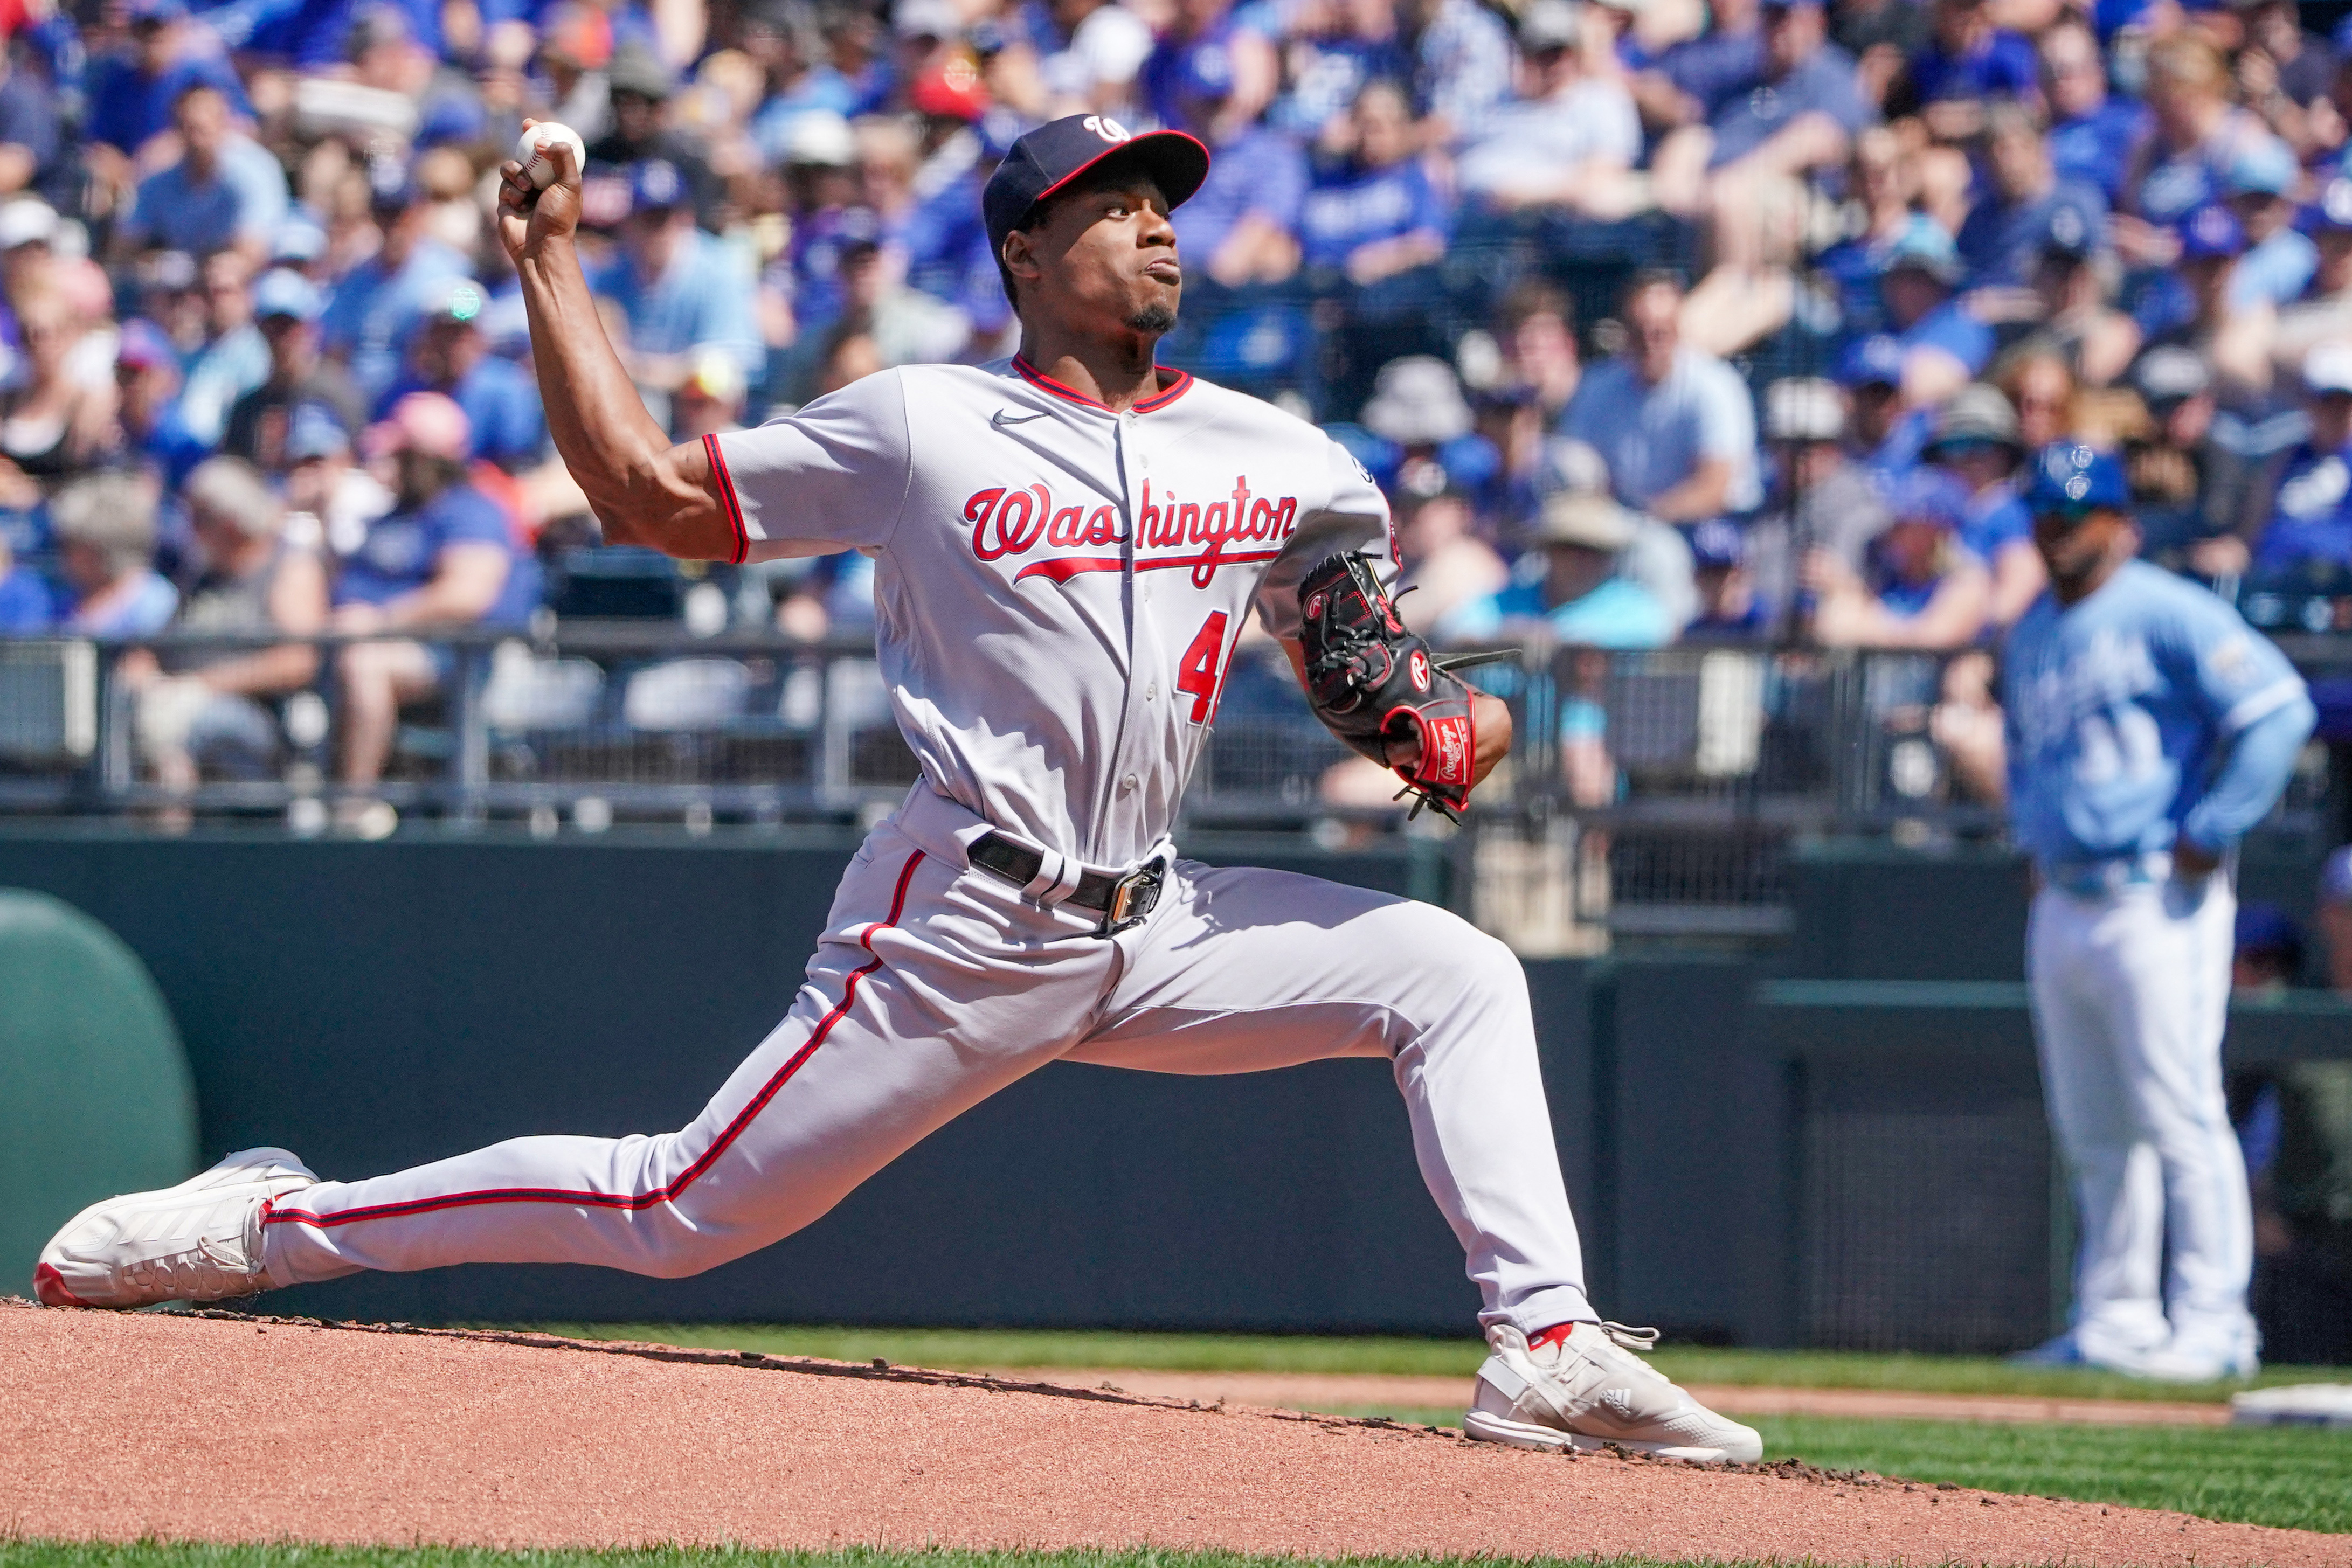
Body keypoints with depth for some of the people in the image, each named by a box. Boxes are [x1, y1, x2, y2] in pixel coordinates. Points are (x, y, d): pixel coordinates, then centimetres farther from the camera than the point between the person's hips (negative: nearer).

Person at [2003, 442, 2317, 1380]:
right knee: (2093, 1132, 11)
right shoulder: (2031, 635, 17)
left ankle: (2209, 1326, -10)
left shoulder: (2165, 615, -8)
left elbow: (2279, 710, -17)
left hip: (2156, 905, -8)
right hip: (2063, 906, 8)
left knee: (2180, 1117, -11)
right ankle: (2113, 1320, 17)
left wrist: (2209, 834, -17)